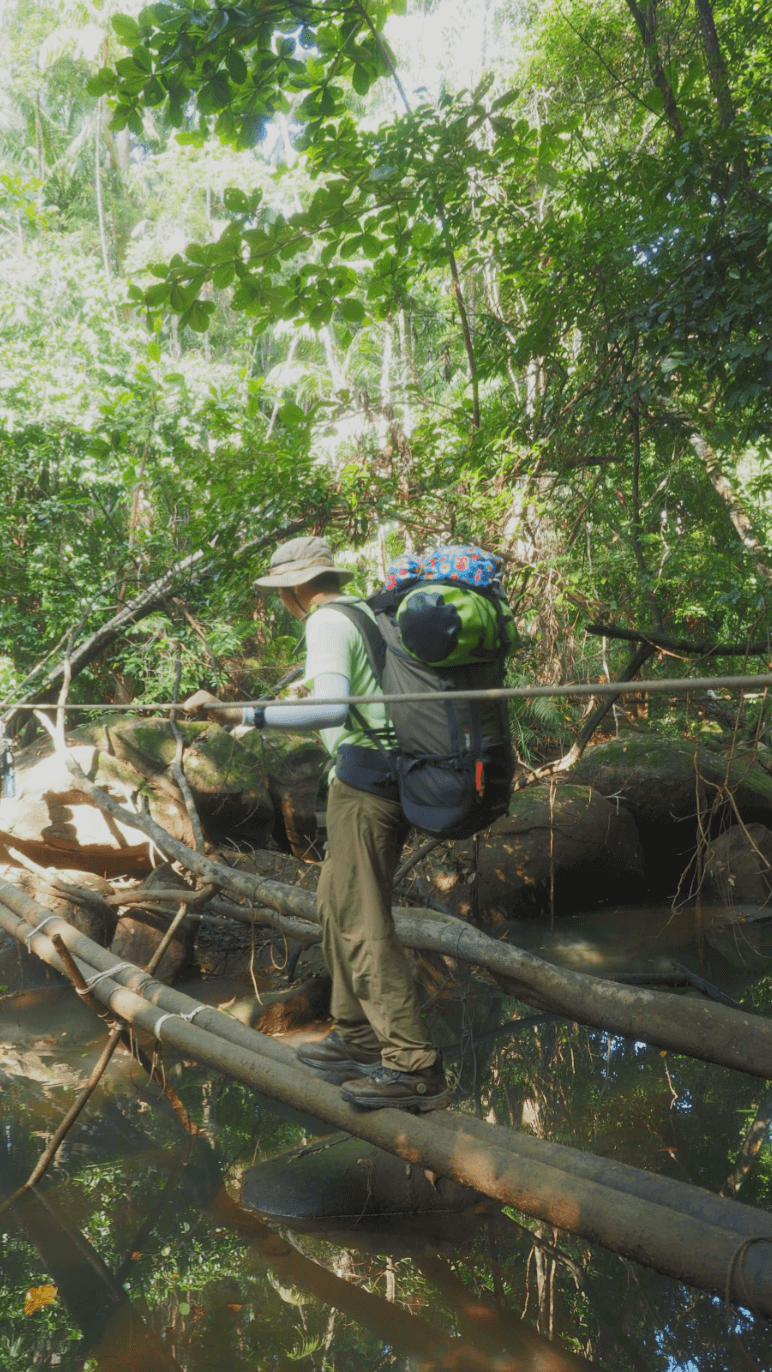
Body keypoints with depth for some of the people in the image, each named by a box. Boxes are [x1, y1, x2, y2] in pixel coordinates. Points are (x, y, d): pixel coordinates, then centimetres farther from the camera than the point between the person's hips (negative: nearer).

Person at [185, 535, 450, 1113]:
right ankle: (358, 1038, 27)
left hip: (364, 777, -10)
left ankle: (416, 1069, -5)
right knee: (336, 903, 19)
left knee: (363, 923, -7)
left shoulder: (328, 623, -10)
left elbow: (332, 707, -27)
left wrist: (238, 713, -32)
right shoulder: (369, 614, 18)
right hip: (396, 777, 10)